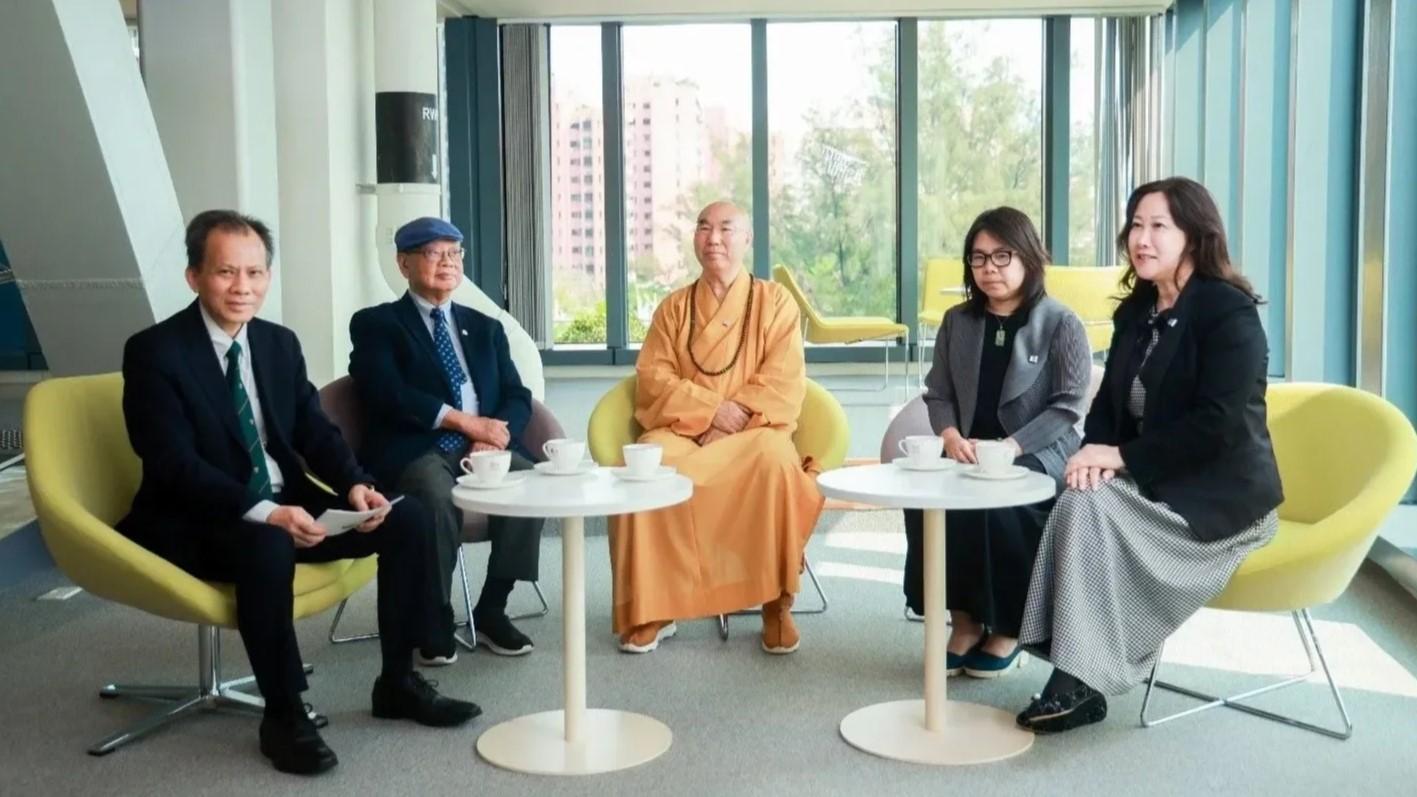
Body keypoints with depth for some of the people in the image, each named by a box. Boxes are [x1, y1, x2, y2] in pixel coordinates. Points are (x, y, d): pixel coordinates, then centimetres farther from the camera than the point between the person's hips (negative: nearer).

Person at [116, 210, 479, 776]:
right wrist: (264, 513, -34)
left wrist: (355, 486, -14)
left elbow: (315, 432, 7)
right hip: (196, 522, -6)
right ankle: (283, 715, -21)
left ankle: (398, 682, 3)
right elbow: (175, 466, -22)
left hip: (285, 506, 7)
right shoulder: (154, 352, -13)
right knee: (266, 547, -39)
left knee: (407, 517, -9)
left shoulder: (280, 343, 7)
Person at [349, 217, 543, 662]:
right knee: (438, 495, -37)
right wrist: (467, 423, -15)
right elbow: (389, 395, -8)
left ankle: (491, 611, -12)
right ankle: (435, 618, -17)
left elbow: (517, 399, 12)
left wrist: (494, 436, -11)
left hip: (484, 447, 4)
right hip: (415, 450, -4)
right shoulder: (375, 323, 9)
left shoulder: (485, 328, 24)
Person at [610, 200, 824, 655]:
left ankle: (777, 603, -22)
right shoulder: (673, 307, 14)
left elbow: (783, 384, -3)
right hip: (682, 429, 2)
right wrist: (712, 409, -13)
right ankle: (654, 606, -21)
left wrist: (734, 420, -16)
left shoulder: (775, 301, 8)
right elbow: (653, 379, 3)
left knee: (776, 461, -36)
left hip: (753, 430, -2)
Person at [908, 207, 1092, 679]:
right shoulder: (957, 321, 12)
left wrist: (1010, 447, -20)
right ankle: (964, 620, -10)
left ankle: (1007, 628, -10)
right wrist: (951, 436, -11)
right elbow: (938, 393, 11)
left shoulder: (1061, 324, -3)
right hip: (969, 454, 4)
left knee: (990, 504, -33)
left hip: (1038, 456, -4)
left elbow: (1069, 406, -9)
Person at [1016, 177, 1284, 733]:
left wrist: (1123, 457, -20)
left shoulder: (1230, 312, -12)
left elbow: (1217, 425, -21)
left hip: (1221, 493, -7)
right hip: (1151, 482, 7)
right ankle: (1077, 676, -22)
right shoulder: (1135, 312, 11)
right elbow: (1110, 402, 12)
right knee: (1080, 502, -23)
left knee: (1092, 507, -28)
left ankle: (1082, 681, -21)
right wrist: (1094, 452, -11)